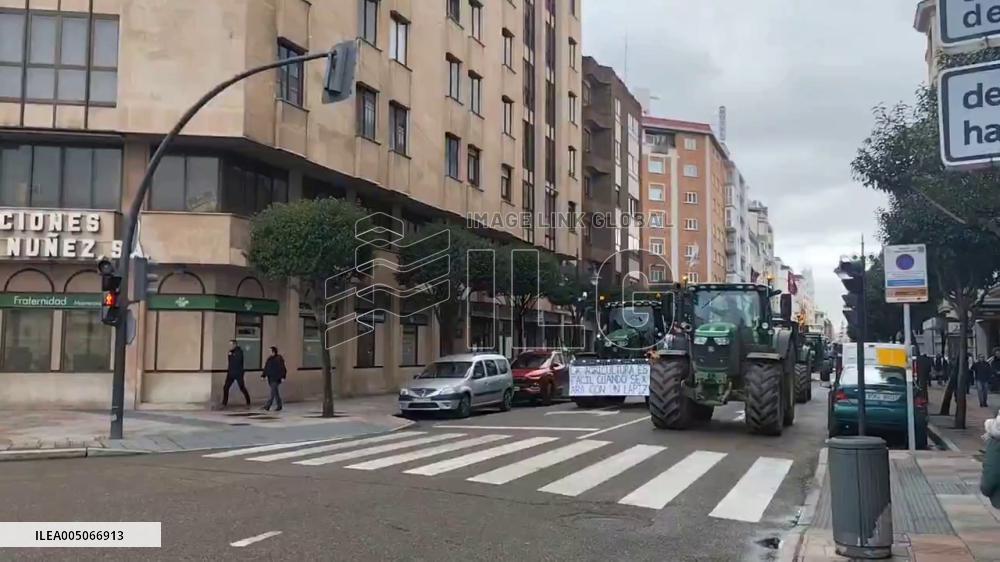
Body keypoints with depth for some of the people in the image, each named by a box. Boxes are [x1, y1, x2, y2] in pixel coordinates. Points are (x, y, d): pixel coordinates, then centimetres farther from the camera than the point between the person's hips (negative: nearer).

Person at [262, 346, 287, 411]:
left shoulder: (279, 359, -8)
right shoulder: (269, 359, 11)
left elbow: (282, 368, -10)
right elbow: (266, 368, 13)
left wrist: (283, 376, -18)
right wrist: (263, 375, 4)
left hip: (276, 378, -7)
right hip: (270, 378, 7)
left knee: (273, 392, -12)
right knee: (275, 392, 11)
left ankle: (268, 405, -17)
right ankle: (279, 406, 17)